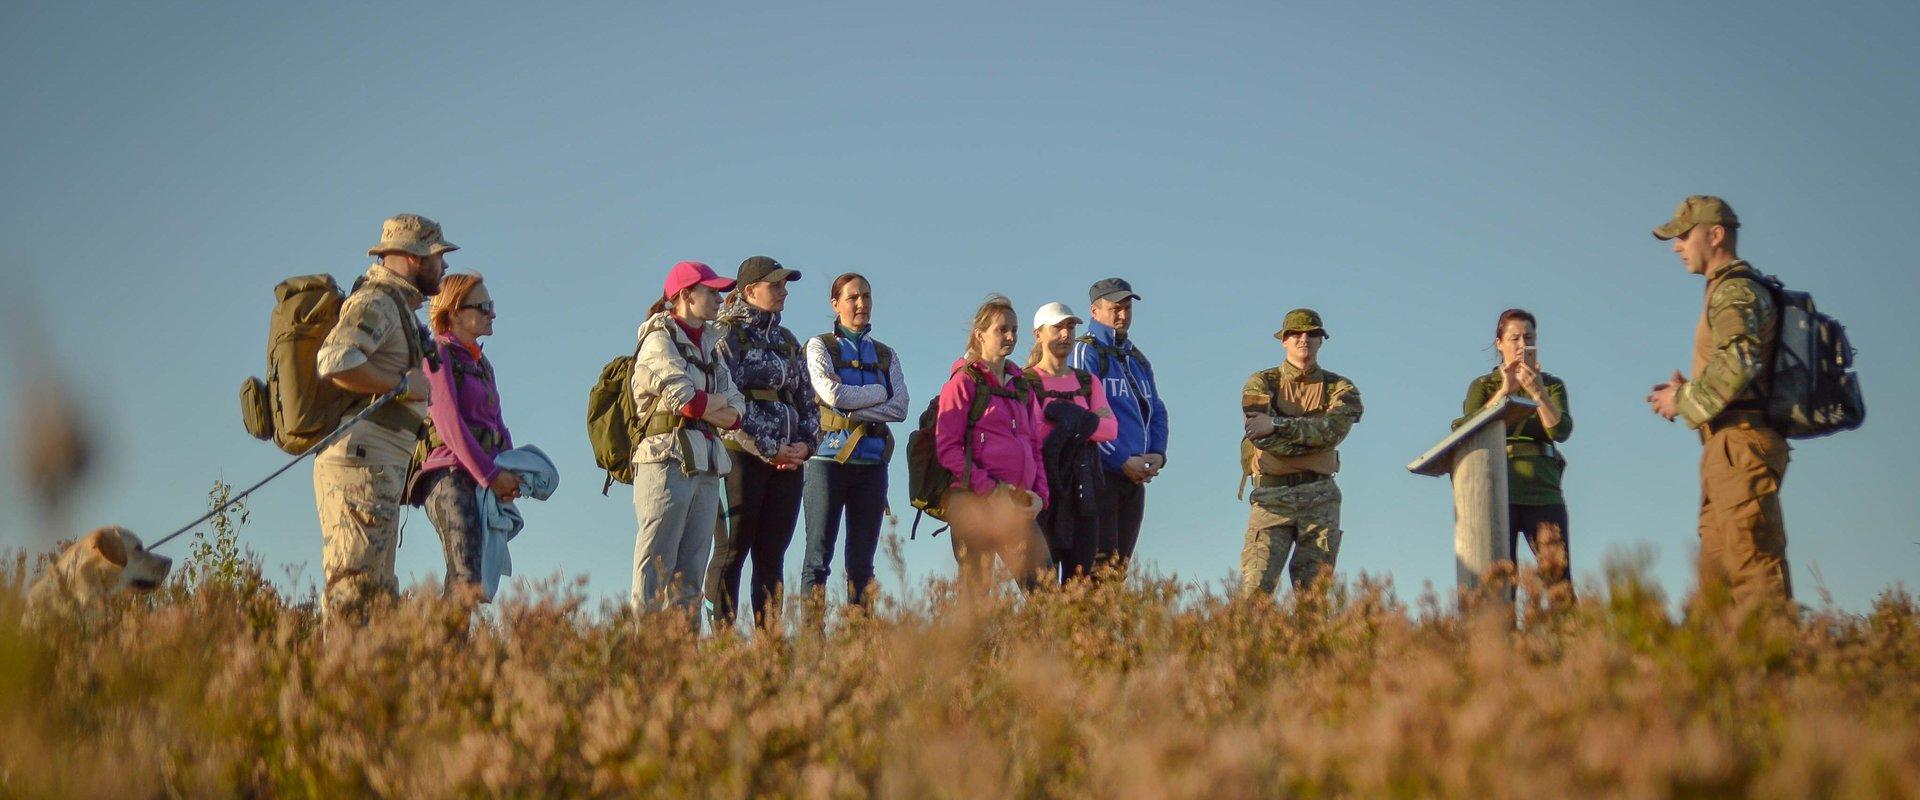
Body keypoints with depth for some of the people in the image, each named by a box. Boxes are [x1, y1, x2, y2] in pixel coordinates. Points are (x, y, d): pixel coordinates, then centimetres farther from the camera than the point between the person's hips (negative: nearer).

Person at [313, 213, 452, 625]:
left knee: (379, 590, 11)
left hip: (382, 468, 10)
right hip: (361, 464, -10)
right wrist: (403, 384, -17)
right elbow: (334, 361, -25)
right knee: (355, 588, -13)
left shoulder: (397, 305, 23)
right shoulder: (376, 303, -9)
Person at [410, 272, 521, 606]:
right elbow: (449, 423, -11)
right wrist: (491, 474, -15)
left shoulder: (481, 363, 24)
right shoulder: (438, 355, -1)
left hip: (486, 481, 8)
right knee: (468, 583, -20)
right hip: (449, 475, -8)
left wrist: (510, 474, 3)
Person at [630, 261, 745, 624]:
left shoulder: (709, 346, 20)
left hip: (705, 469, 8)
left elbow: (735, 415, 11)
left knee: (691, 572, 5)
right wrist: (719, 399, 4)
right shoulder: (659, 341, -3)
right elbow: (690, 402, -15)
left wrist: (701, 405, -7)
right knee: (657, 568, -9)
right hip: (667, 462, -8)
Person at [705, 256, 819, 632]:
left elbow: (807, 397, 19)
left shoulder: (786, 340, 19)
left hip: (788, 460, 6)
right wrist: (769, 449, -14)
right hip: (741, 456, -6)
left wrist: (806, 443, 1)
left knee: (771, 555, 5)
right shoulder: (727, 335, -2)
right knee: (732, 551, -5)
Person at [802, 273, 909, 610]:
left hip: (872, 463, 4)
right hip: (830, 457, -4)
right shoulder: (820, 346, 5)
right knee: (819, 554, -7)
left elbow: (900, 408, 2)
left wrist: (855, 409, -10)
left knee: (862, 562, 3)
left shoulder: (885, 354, 16)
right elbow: (833, 394, -12)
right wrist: (879, 393, -1)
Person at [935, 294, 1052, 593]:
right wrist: (989, 488, -15)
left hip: (1018, 504, 6)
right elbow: (946, 448, -7)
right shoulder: (964, 382, 0)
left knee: (1044, 583, -6)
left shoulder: (1019, 385, 20)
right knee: (976, 587, -6)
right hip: (974, 501, -6)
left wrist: (1040, 493, 8)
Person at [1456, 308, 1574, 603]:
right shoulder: (1483, 386, 15)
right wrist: (1504, 390, -13)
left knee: (1558, 573, -13)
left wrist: (1537, 392, -16)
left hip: (1543, 492, 1)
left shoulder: (1552, 385, 16)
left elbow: (1561, 431, -2)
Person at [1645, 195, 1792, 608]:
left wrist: (1685, 400, -12)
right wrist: (1687, 392, 12)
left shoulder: (1734, 290, -8)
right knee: (1716, 570, 10)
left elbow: (1739, 361, -25)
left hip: (1740, 443, -10)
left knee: (1753, 566, -14)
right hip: (1730, 450, 10)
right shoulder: (1734, 290, 24)